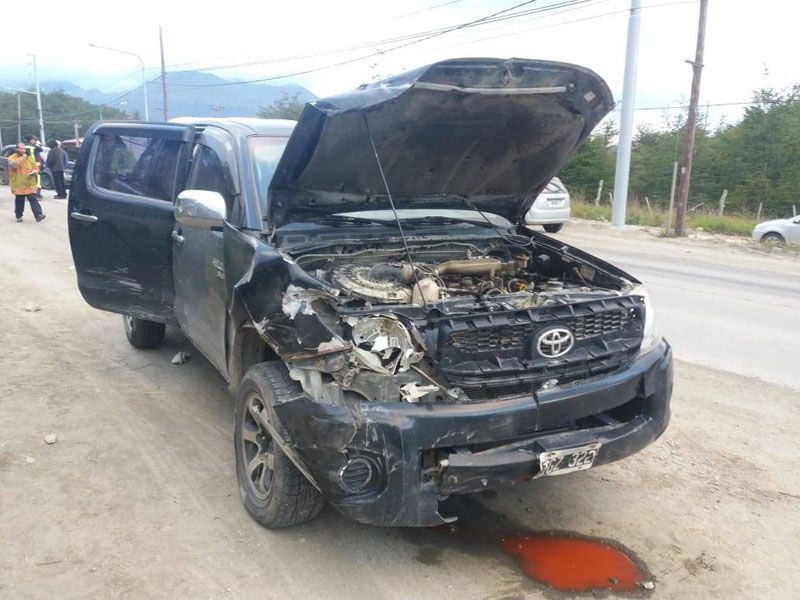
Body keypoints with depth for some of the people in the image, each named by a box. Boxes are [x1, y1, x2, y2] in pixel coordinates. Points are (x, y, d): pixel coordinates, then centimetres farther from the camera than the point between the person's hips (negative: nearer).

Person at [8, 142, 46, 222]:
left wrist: (33, 172, -12)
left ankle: (38, 215, -16)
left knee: (34, 200, -9)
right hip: (18, 185, -1)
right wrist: (22, 158, -25)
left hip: (30, 185, 1)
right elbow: (13, 165, -22)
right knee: (19, 201, 9)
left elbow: (36, 168, 10)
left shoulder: (30, 157, 8)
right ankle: (19, 216, 22)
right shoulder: (12, 157, 0)